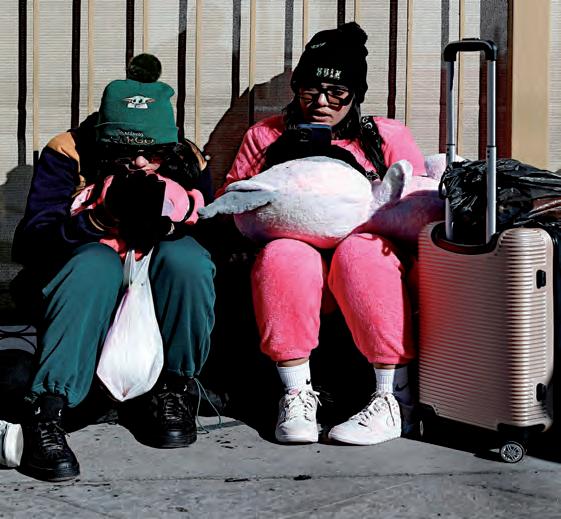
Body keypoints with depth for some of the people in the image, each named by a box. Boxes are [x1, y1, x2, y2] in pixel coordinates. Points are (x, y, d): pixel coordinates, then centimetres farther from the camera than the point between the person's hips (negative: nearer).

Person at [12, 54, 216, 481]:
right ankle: (46, 410, -40)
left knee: (184, 257, -31)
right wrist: (103, 217, -33)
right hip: (84, 286, -2)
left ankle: (173, 390, -14)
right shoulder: (68, 154, -10)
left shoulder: (187, 163, -4)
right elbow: (29, 244, -19)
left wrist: (167, 221, -31)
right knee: (97, 262, -37)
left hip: (160, 292, 2)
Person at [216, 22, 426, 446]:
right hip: (293, 273, 1)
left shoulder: (388, 137, 11)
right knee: (283, 254, -33)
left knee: (359, 250, -35)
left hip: (366, 266, 0)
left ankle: (397, 399, -29)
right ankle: (297, 394, -26)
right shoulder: (265, 137, 15)